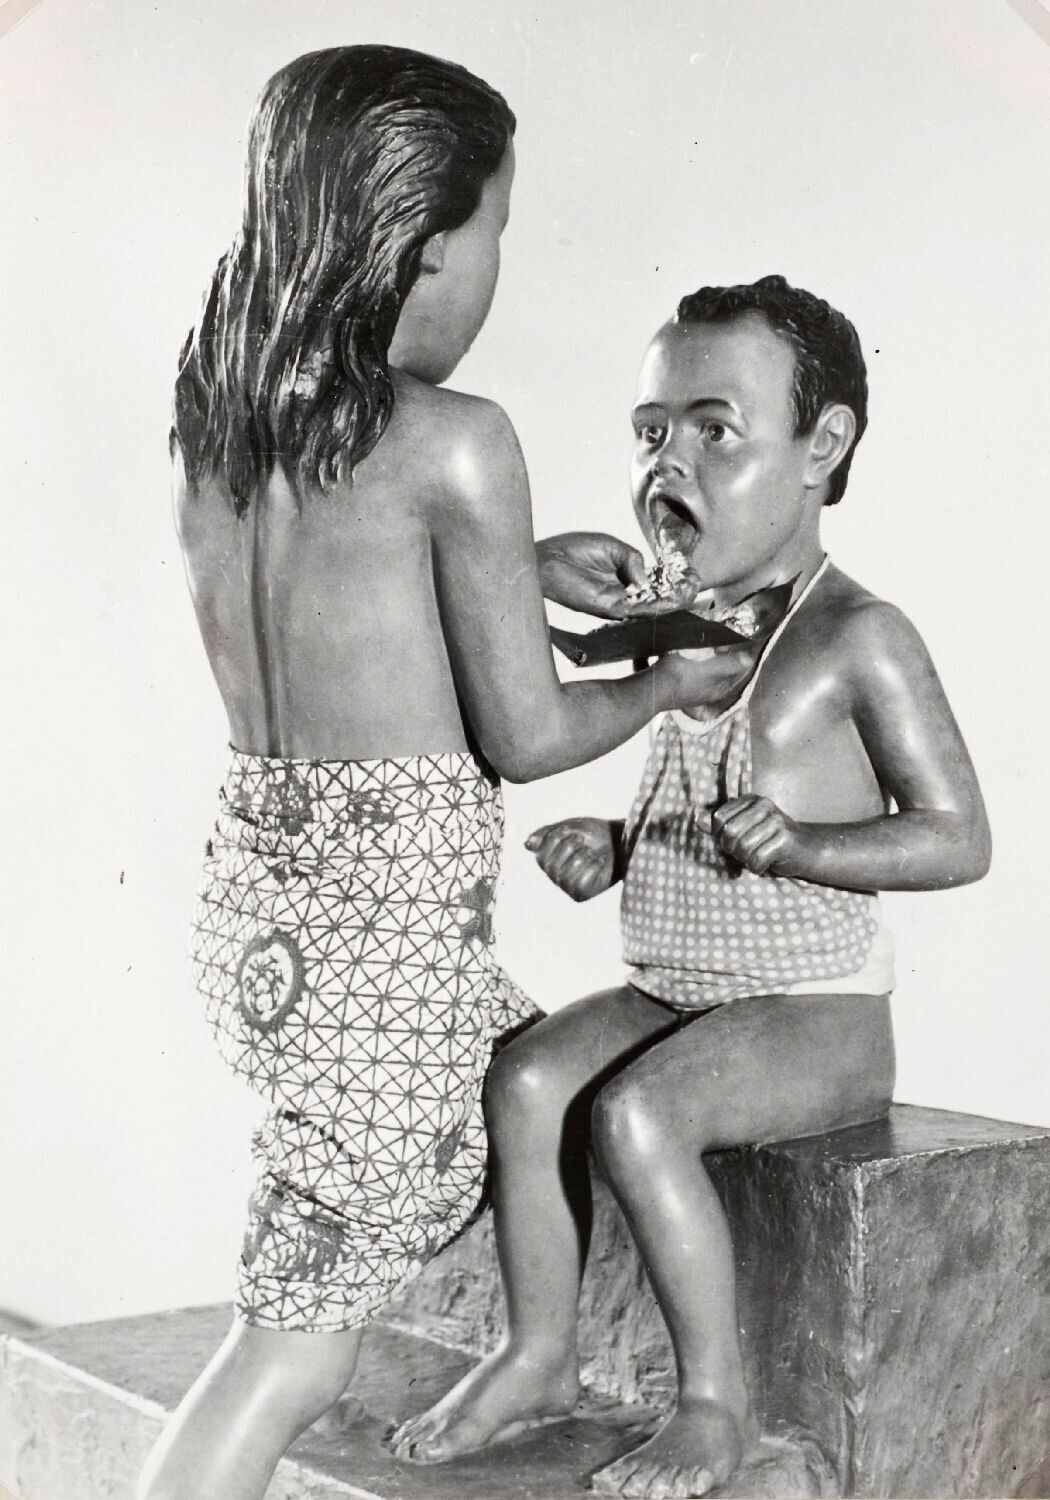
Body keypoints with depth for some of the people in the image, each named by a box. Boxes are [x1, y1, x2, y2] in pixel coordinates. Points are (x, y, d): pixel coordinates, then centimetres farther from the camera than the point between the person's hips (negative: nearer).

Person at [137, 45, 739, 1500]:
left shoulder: (215, 414, 4)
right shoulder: (454, 441, -17)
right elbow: (526, 736, -11)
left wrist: (526, 563, 20)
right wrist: (670, 682, 7)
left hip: (258, 887, 8)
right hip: (393, 917, -8)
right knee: (299, 1345, 2)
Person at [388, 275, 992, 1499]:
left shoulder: (856, 639, -11)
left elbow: (957, 837, -12)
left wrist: (794, 843, -25)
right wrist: (615, 847, 3)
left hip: (817, 1014, -7)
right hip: (670, 993, 7)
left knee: (633, 1111, -28)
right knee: (524, 1077, -14)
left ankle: (716, 1399, -12)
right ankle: (538, 1354, 1)